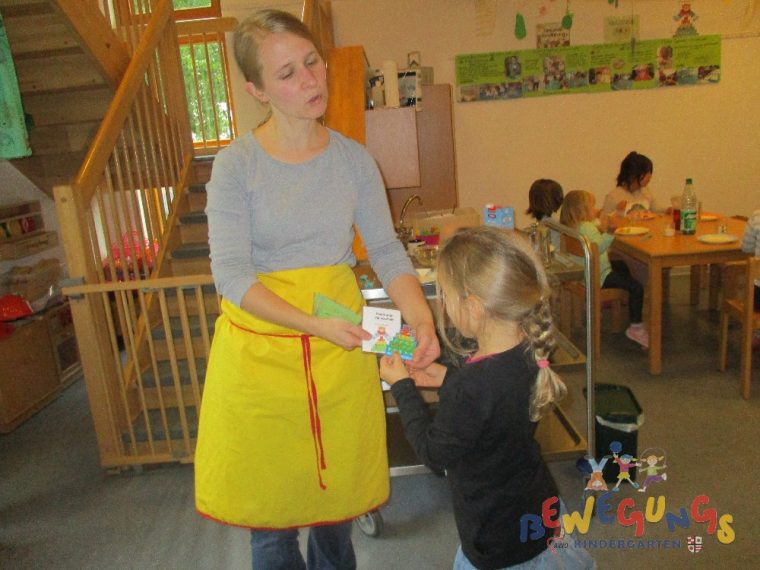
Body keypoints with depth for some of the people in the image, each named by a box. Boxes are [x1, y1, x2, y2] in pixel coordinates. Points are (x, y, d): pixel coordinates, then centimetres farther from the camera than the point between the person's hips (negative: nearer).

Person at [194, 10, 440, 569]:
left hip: (341, 344, 3)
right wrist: (313, 324, -26)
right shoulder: (237, 164, -10)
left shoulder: (354, 159, -1)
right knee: (269, 501, 14)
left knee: (337, 490, 19)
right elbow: (232, 275, -15)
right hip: (261, 345, -2)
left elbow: (387, 251, -1)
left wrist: (421, 318, -18)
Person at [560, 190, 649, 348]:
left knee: (622, 266, 35)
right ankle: (635, 327, -10)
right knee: (636, 287, -17)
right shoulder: (586, 228, -23)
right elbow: (597, 247, -38)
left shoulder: (573, 226, 9)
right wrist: (609, 233, -45)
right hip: (597, 277, -12)